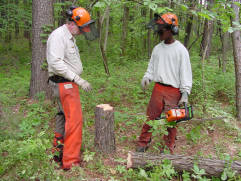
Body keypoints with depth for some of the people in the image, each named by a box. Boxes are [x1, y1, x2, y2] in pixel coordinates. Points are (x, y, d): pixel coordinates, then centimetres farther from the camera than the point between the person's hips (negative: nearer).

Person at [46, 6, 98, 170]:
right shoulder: (58, 36, -15)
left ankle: (58, 153, 27)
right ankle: (70, 162, -7)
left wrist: (77, 80, 13)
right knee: (75, 118, -12)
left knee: (64, 116, 15)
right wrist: (78, 79, -24)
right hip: (64, 84, -10)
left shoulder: (69, 37, 17)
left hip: (68, 83, 10)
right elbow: (56, 63, -24)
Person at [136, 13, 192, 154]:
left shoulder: (181, 50, -7)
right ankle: (143, 143, 21)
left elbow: (186, 73, -8)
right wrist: (147, 78, -8)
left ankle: (169, 148, 21)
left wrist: (185, 94, -15)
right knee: (150, 116, 8)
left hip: (173, 91, -4)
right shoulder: (157, 49, 8)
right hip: (158, 88, 4)